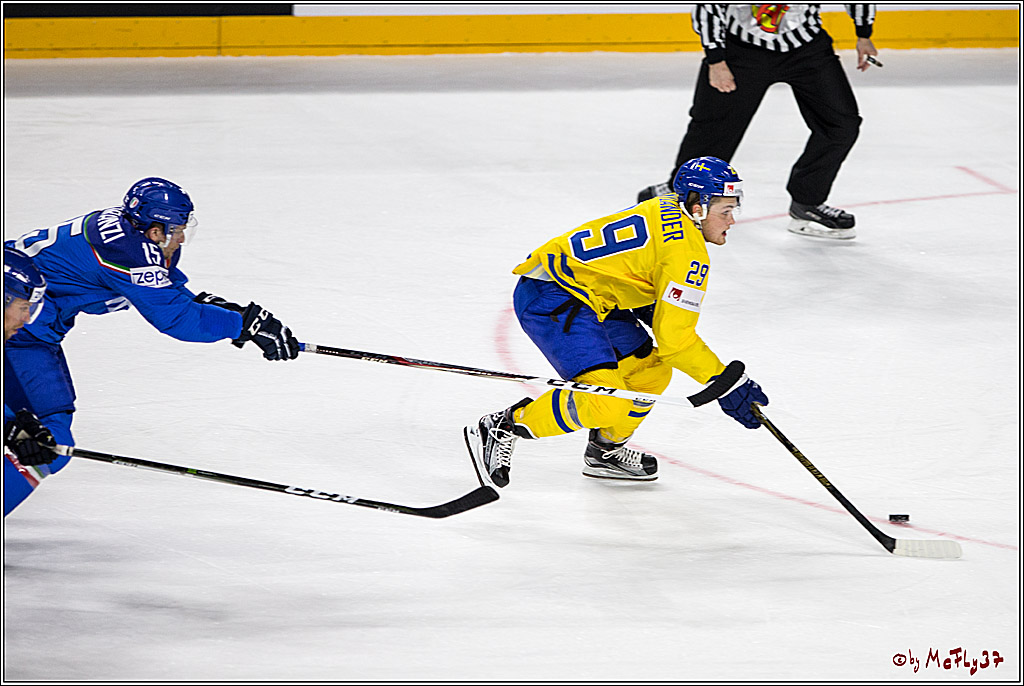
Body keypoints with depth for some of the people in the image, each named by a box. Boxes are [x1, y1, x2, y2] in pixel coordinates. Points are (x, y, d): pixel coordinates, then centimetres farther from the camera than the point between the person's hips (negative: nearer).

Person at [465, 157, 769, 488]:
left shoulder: (664, 210, 12)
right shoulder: (688, 253, -17)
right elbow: (674, 338, -17)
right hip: (550, 300, -11)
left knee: (651, 372, 18)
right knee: (606, 403, -22)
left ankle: (606, 450, 35)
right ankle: (503, 428, -10)